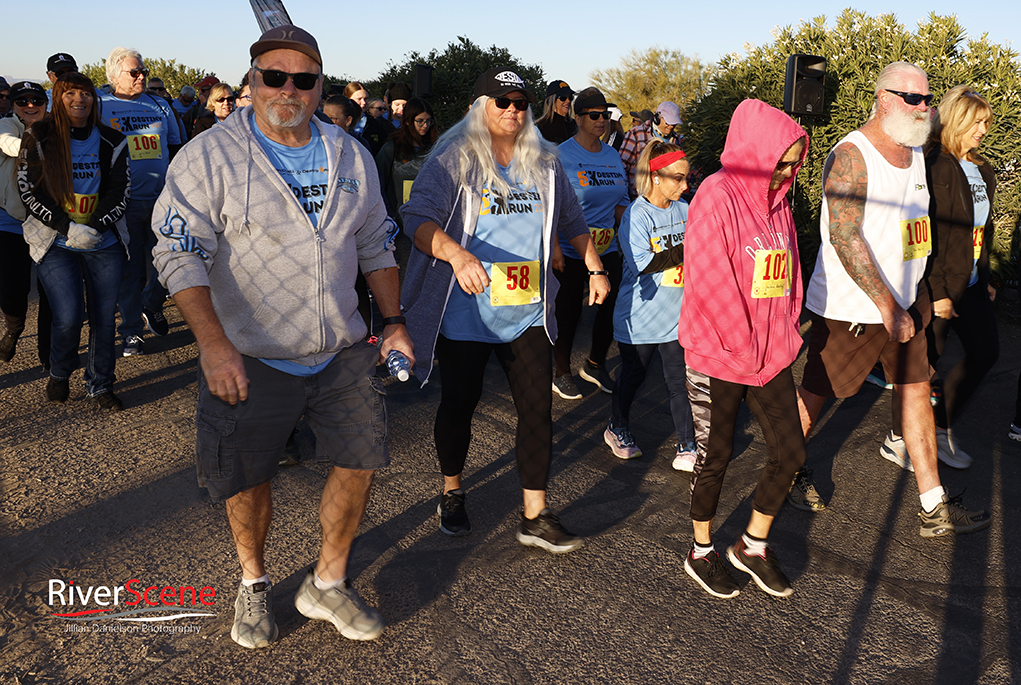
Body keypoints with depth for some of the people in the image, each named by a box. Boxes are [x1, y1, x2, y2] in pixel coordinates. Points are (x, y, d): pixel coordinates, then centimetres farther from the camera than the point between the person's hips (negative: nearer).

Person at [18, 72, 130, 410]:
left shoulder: (111, 142, 6)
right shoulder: (39, 138, 1)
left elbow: (120, 191, 4)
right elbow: (29, 191, -2)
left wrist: (95, 227, -11)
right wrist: (68, 227, -13)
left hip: (105, 243, 2)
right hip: (55, 244, -2)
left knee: (104, 317, 2)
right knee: (68, 317, -10)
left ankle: (100, 385, 18)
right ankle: (59, 375, 19)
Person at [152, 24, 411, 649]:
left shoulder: (351, 157, 6)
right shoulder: (209, 155, -9)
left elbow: (375, 245, 14)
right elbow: (179, 251, -16)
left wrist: (395, 321, 8)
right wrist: (213, 342, -28)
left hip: (342, 352, 4)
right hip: (250, 358, -3)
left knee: (360, 461, 6)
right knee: (248, 479, 8)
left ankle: (327, 584, 29)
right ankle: (254, 584, 37)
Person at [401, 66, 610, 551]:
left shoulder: (544, 165, 9)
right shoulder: (453, 160, -7)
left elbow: (572, 222, 22)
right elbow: (417, 217, -19)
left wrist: (596, 269, 17)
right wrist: (456, 253, -37)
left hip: (527, 312, 4)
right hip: (465, 314, -3)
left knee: (538, 409, 0)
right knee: (459, 403, 11)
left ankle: (535, 516, 11)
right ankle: (452, 494, 34)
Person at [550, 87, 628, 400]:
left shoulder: (613, 156, 11)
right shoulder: (562, 154, -7)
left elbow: (620, 201, 16)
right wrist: (555, 247, -20)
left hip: (606, 248, 5)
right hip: (570, 250, -5)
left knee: (612, 306, 6)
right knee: (568, 312, 4)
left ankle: (594, 364, 29)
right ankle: (561, 373, 23)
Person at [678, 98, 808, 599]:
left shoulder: (776, 201, 9)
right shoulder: (717, 198, -15)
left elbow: (787, 273, 14)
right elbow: (711, 286, -18)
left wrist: (786, 334, 6)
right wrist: (742, 348, -15)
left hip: (771, 352, 7)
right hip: (720, 354, -7)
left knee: (790, 452, 8)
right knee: (716, 456, 7)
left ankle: (752, 546, 29)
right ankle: (701, 553, 28)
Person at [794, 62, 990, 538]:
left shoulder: (915, 152, 10)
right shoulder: (851, 155, -18)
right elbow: (844, 237, -25)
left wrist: (915, 292, 19)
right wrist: (886, 306, -25)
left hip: (902, 301, 8)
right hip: (849, 307, -8)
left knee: (916, 390, 7)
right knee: (815, 393, 5)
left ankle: (934, 509, 15)